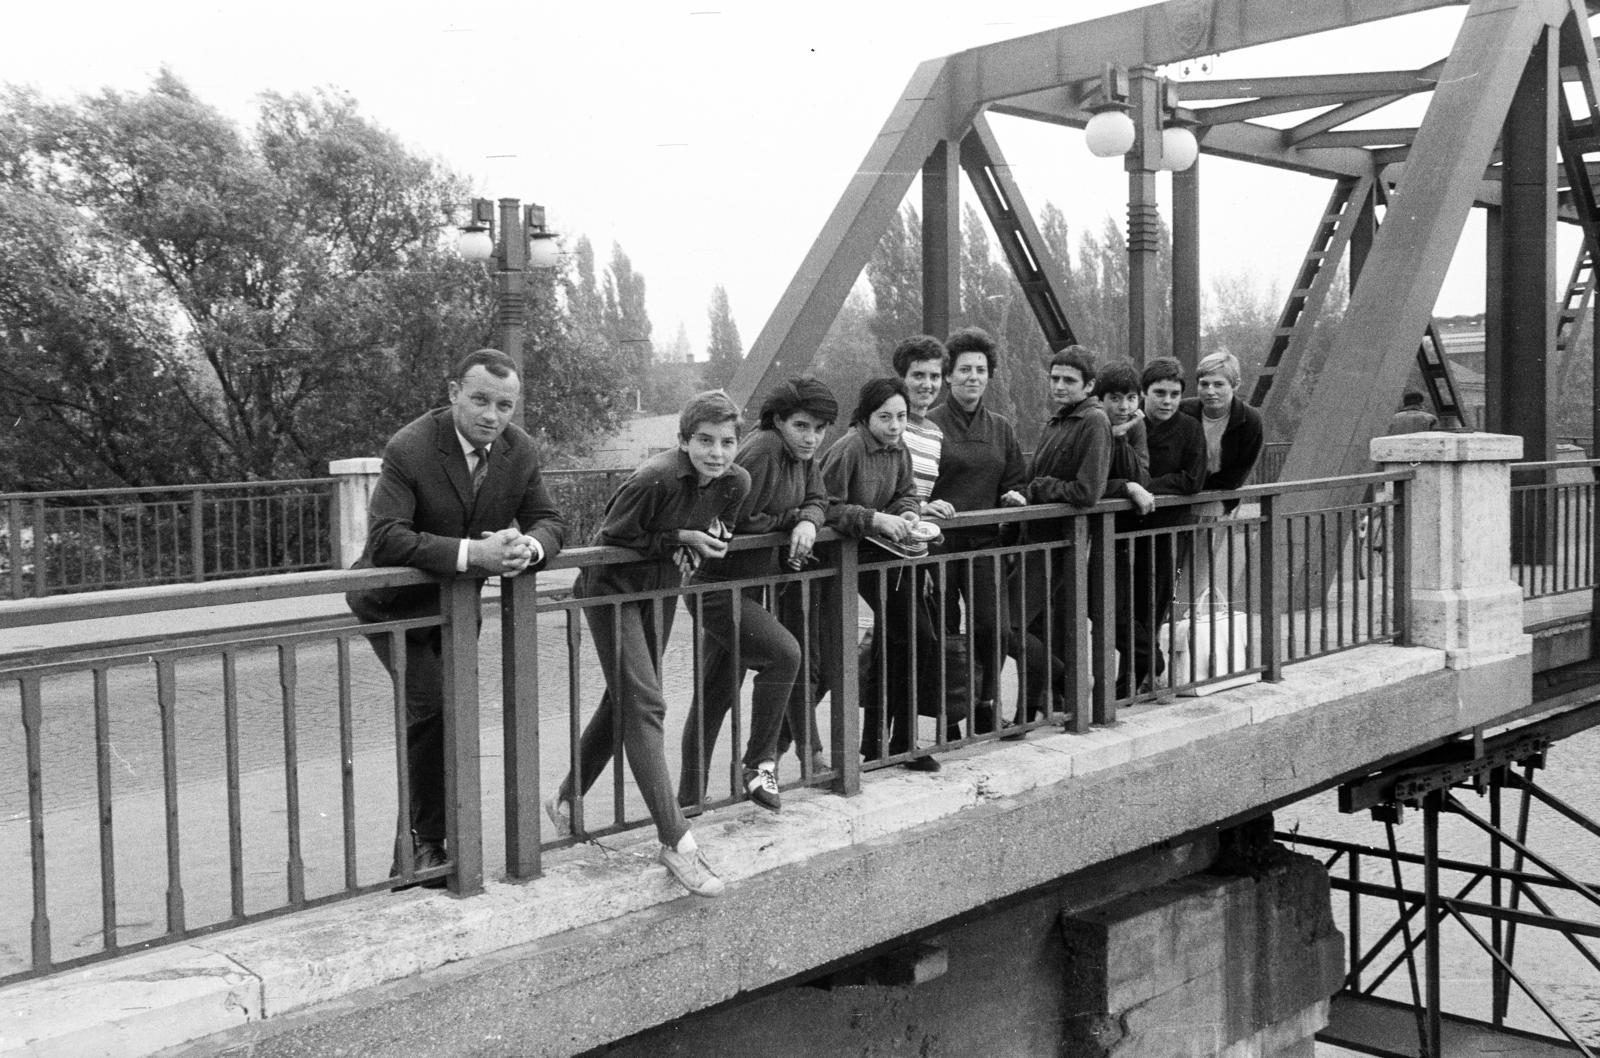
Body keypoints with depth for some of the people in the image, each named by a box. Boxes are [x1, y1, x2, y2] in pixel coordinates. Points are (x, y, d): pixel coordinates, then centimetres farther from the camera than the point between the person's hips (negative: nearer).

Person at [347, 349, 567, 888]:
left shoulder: (520, 450, -9)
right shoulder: (410, 448, -27)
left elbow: (550, 521, -4)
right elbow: (385, 537, -34)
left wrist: (527, 547, -30)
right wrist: (472, 553, -42)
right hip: (395, 602, -6)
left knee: (448, 716, 11)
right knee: (435, 705, -21)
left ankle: (413, 843, 29)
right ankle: (427, 838, -2)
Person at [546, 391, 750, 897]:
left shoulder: (735, 482, -12)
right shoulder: (654, 480, -31)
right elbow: (613, 539, -21)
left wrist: (706, 542, -14)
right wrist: (680, 539, -25)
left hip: (661, 589, 7)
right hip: (612, 589, -7)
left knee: (625, 700, 16)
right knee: (644, 705, -13)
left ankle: (566, 800, 36)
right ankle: (676, 841, -14)